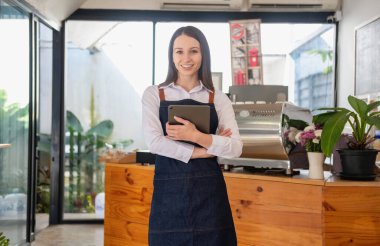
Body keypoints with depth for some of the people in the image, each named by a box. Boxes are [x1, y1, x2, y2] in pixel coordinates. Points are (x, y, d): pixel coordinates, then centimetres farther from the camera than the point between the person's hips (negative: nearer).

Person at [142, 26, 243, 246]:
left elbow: (236, 148, -5)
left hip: (208, 190, 1)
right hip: (169, 190, 0)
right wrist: (207, 149, -10)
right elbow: (154, 142, -9)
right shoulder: (154, 94, 4)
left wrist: (196, 136, -19)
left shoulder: (218, 99, 5)